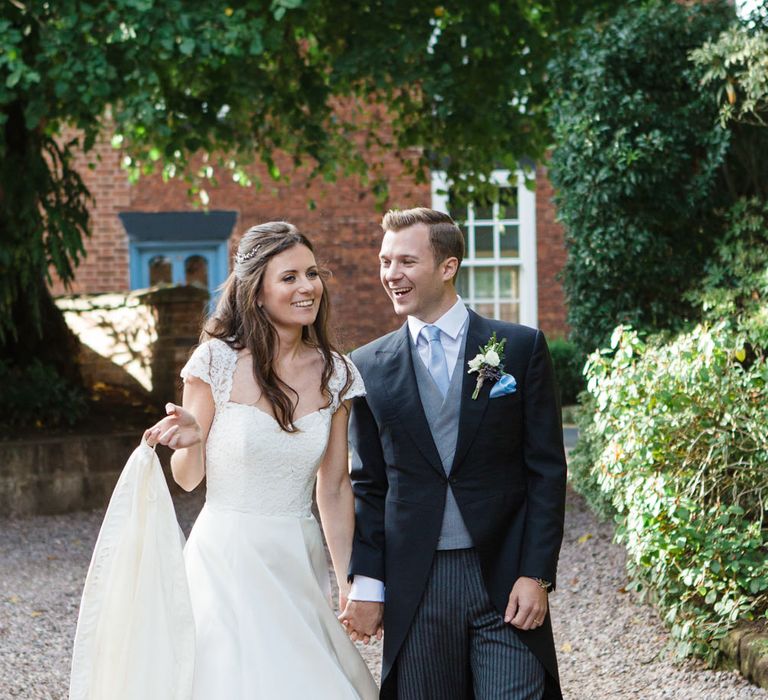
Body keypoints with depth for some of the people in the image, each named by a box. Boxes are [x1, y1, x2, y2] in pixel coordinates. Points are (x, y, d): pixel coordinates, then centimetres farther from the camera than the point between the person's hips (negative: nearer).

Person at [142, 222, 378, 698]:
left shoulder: (334, 374, 2)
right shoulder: (218, 361, -9)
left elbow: (335, 486, 9)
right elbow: (188, 479, -2)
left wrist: (349, 582, 9)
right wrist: (190, 441, -23)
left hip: (301, 565, 3)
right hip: (229, 560, -3)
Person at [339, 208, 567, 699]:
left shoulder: (521, 347, 1)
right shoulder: (369, 366, 6)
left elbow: (547, 470, 0)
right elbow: (367, 484, 10)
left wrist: (537, 575, -7)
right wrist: (366, 583, 3)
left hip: (505, 580, -2)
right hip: (413, 586, 2)